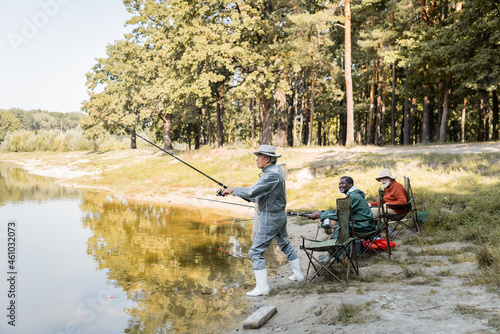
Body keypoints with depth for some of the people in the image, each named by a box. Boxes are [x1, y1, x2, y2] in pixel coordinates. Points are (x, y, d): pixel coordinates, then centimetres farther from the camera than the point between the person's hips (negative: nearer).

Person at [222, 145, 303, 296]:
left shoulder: (272, 175, -22)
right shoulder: (277, 171, 10)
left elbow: (252, 191, -29)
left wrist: (233, 190, -16)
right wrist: (249, 197, 9)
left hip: (270, 218, -10)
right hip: (279, 215, 10)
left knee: (256, 251, -6)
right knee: (285, 245, 25)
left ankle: (262, 287, -4)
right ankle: (298, 274, 38)